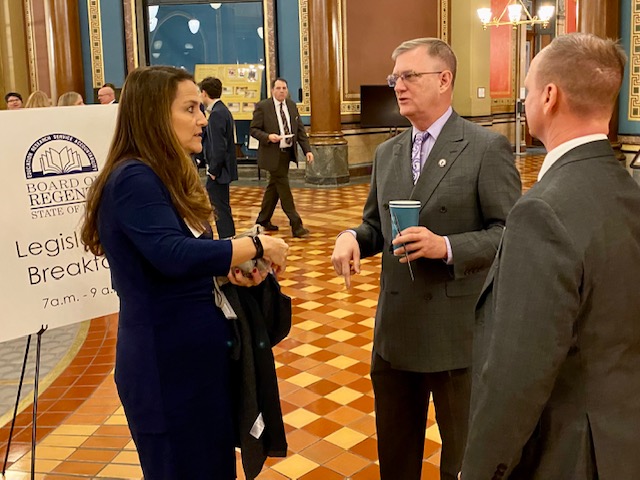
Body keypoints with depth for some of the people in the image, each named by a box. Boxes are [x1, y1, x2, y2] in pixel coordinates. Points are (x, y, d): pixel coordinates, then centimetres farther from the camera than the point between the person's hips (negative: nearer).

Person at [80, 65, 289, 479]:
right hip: (167, 364, -9)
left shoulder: (164, 177, 10)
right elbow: (174, 255, -34)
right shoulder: (133, 179, -21)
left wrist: (233, 269, -3)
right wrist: (257, 245, -23)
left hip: (196, 354, 9)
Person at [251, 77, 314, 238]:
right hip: (273, 154, -6)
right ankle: (296, 225, -4)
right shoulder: (262, 107, -8)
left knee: (274, 187, 15)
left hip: (288, 152, 6)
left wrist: (307, 150, -1)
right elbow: (253, 129, -7)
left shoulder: (292, 105, 9)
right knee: (283, 187, -6)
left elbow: (300, 129, 8)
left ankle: (263, 219, 30)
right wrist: (268, 137, -25)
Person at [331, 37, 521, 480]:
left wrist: (447, 246, -26)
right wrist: (353, 237, -7)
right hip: (395, 329, 6)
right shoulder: (387, 153, 9)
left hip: (459, 330, -5)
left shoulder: (487, 148, -10)